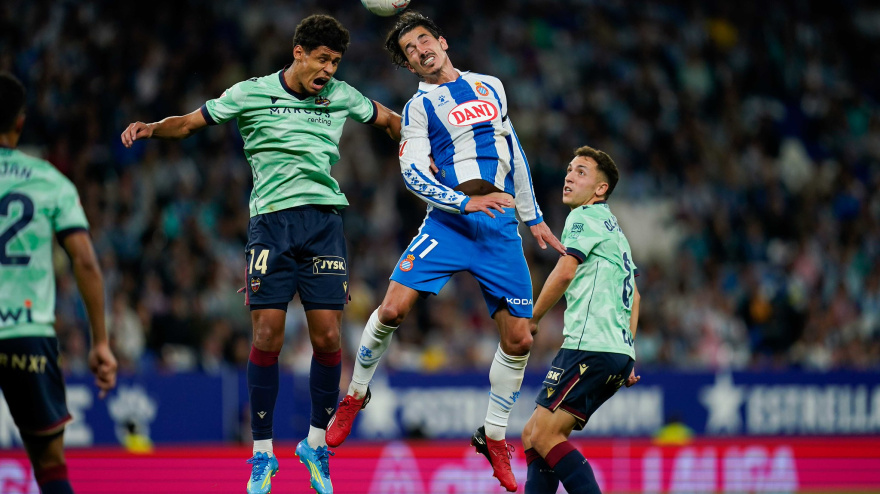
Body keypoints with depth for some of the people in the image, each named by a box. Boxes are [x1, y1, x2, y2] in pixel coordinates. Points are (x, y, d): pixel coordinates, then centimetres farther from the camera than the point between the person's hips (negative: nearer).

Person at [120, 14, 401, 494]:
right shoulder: (251, 93, 4)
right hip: (271, 218, -2)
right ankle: (262, 454, 3)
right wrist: (149, 127, -8)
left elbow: (390, 120, 29)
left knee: (327, 336, -5)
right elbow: (189, 122, 10)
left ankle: (316, 445, 12)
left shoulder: (342, 97, 12)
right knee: (267, 335, -8)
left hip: (324, 219, 2)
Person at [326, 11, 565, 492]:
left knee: (518, 338, -2)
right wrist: (466, 202, -21)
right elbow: (412, 172, -7)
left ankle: (493, 436, 14)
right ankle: (355, 395, 6)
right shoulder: (420, 106, 4)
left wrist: (534, 218, 22)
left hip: (501, 225, 3)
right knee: (393, 308, -18)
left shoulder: (490, 87, 16)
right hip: (448, 220, -3)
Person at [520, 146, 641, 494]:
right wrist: (628, 355, 27)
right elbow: (633, 295, 30)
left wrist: (531, 319, -3)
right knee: (532, 436, 9)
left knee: (545, 436, -15)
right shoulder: (612, 227, 27)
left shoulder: (584, 217, -2)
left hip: (590, 347, -10)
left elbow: (565, 272, -15)